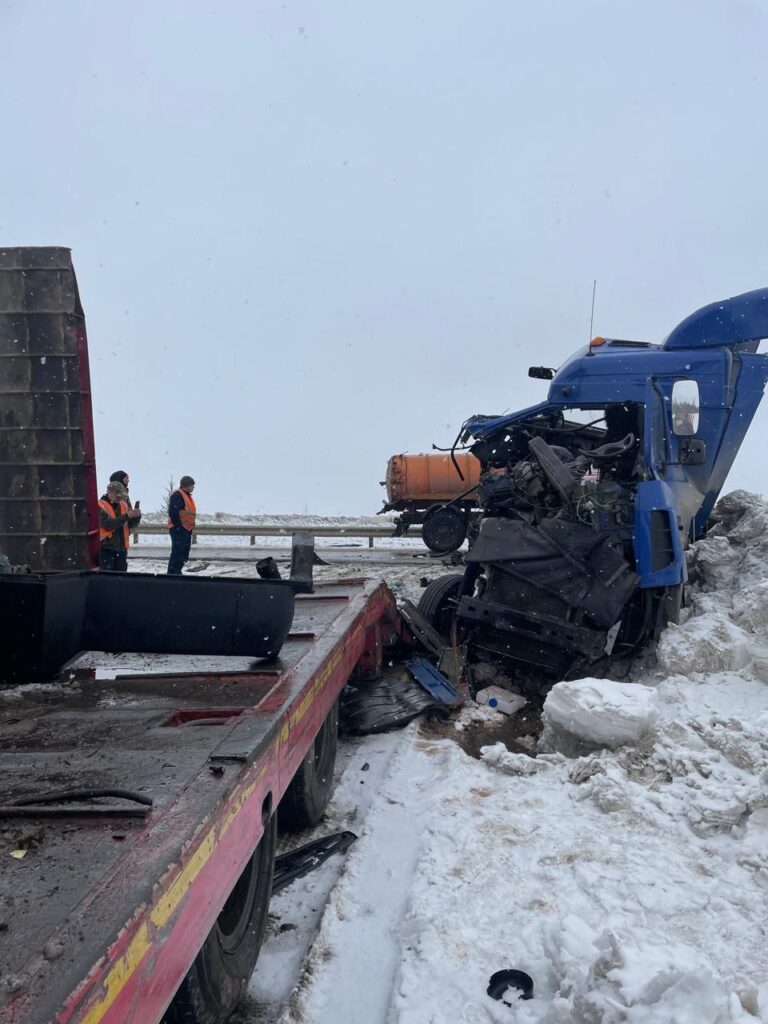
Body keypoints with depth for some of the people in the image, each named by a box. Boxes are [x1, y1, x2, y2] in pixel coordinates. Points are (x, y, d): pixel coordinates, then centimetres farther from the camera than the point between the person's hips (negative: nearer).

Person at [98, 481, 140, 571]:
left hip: (121, 547, 6)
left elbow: (130, 525, 13)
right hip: (106, 548, -6)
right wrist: (126, 516, -27)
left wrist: (136, 516, -8)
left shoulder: (123, 505, 10)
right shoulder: (100, 506, -9)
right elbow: (107, 525, -22)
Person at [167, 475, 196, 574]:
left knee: (184, 553, 15)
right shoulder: (177, 495, -15)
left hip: (187, 529, 10)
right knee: (177, 552, -10)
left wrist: (192, 525, 16)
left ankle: (177, 573, 24)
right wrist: (178, 526, -21)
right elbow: (173, 513, -22)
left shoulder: (188, 496, 17)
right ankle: (171, 574, -7)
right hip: (178, 529, -10)